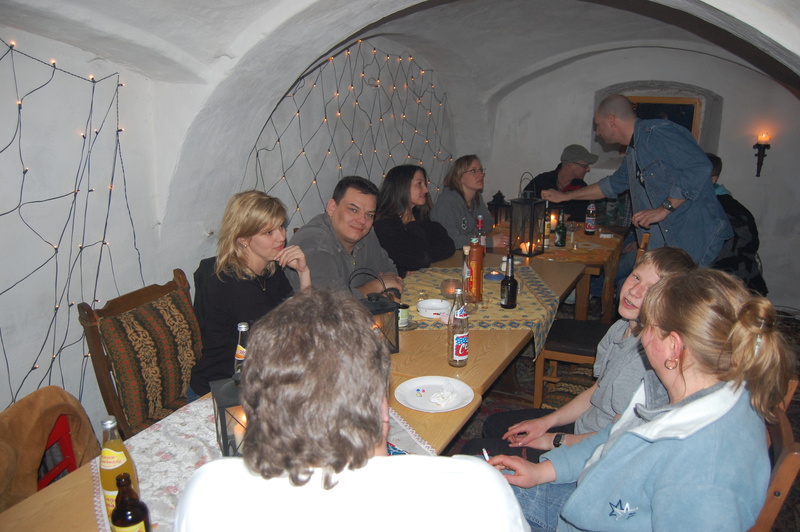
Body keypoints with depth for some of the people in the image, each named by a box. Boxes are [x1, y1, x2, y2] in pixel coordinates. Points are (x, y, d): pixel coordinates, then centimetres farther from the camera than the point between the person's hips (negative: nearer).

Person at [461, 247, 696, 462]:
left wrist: (556, 440, -11)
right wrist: (546, 422, 8)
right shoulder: (622, 328, -2)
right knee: (494, 425, 23)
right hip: (582, 426, 9)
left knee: (473, 452, -7)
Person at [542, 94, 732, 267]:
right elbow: (614, 184, 35)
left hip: (695, 237, -9)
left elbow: (700, 167, -23)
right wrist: (564, 196, 37)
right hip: (668, 241, 9)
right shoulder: (633, 153, 19)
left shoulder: (658, 133, -13)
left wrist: (664, 209, -22)